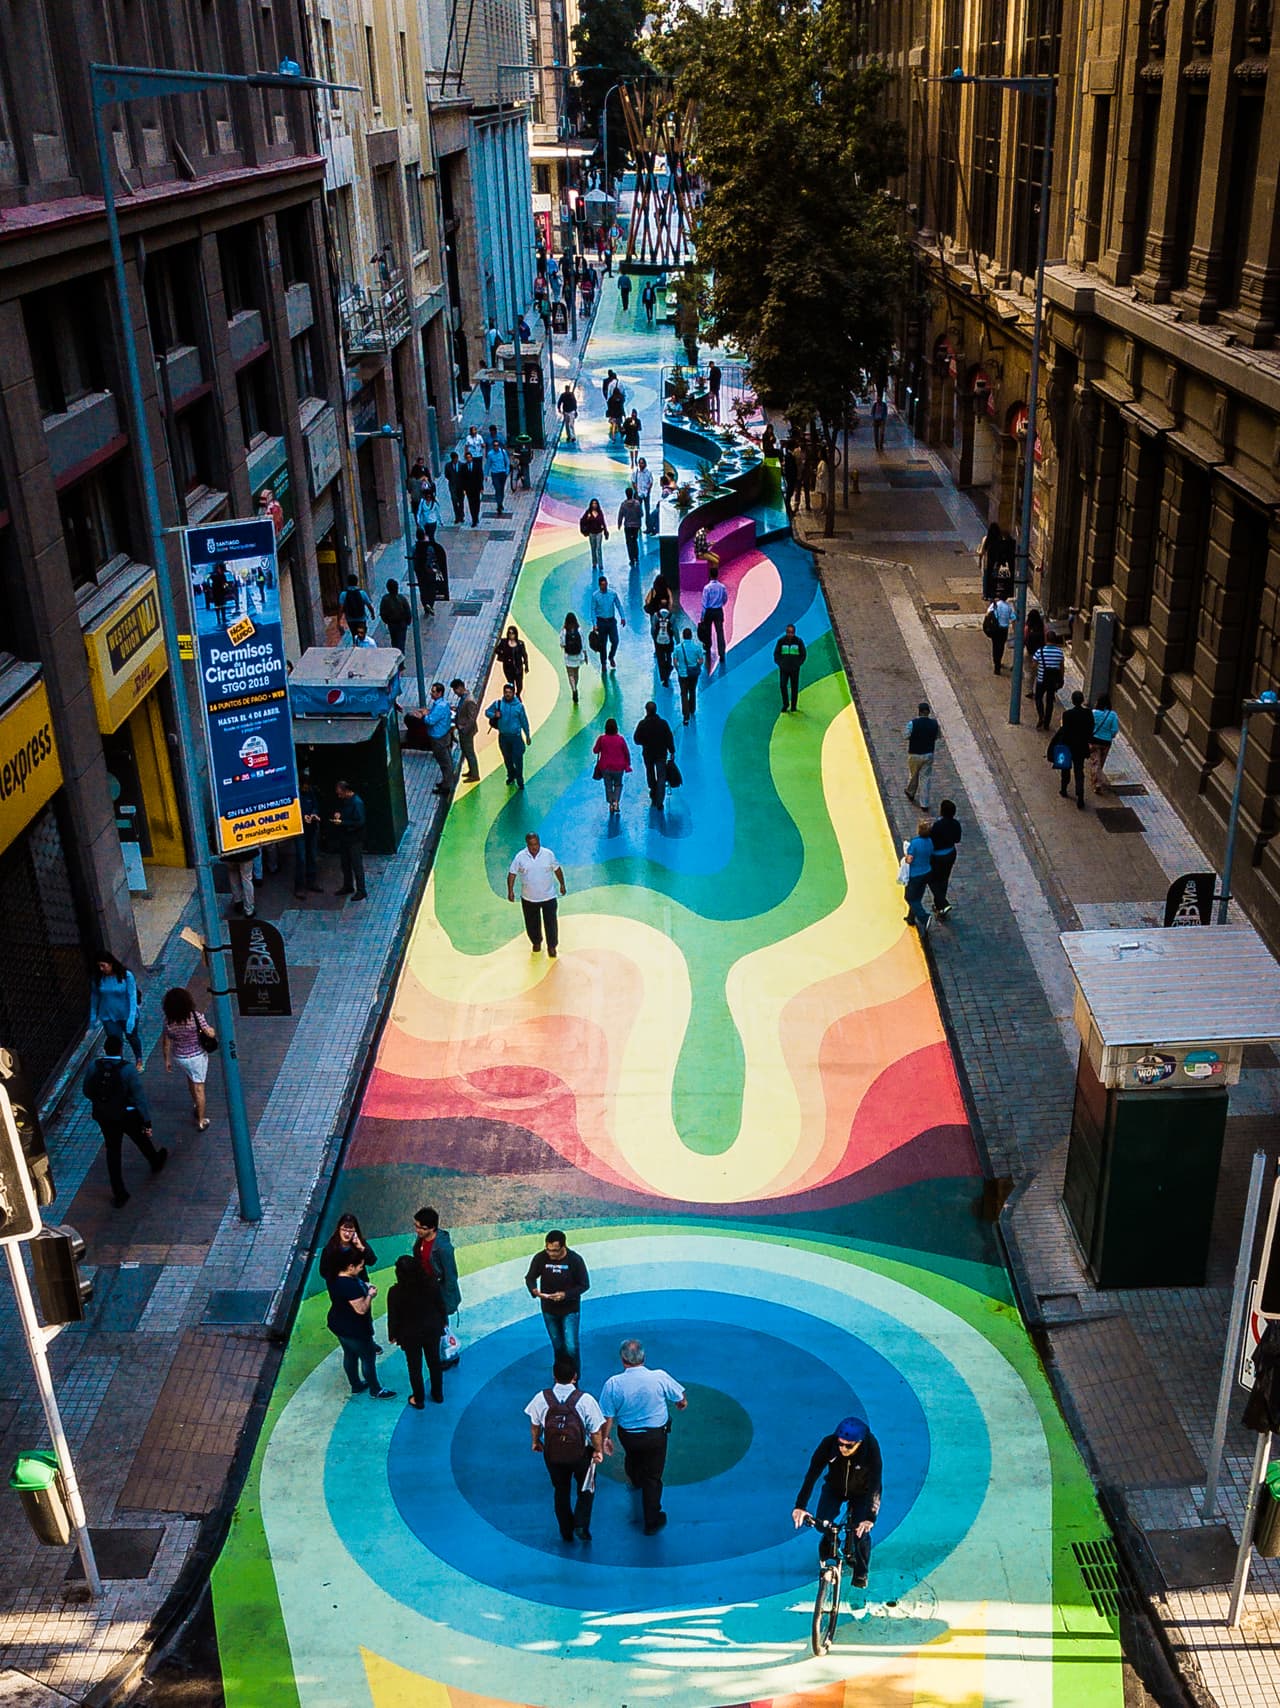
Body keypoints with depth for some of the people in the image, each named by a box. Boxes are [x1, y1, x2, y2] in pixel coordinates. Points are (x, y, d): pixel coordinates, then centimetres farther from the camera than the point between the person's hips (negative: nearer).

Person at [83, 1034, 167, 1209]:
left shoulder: (93, 1067, -14)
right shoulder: (128, 1070, -24)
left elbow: (87, 1092, 0)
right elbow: (139, 1097, -20)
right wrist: (147, 1121, -11)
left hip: (103, 1116, 2)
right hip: (128, 1116, -2)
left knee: (112, 1151, 14)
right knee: (142, 1140, 26)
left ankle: (119, 1194, 19)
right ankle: (155, 1162, 56)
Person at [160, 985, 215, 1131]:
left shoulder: (168, 1022, -17)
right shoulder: (196, 1016, -27)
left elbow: (165, 1044, -6)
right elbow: (210, 1034, -20)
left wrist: (167, 1061, 9)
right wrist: (211, 1030, 4)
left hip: (179, 1057, 3)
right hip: (197, 1056, -3)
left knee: (191, 1079, 32)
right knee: (199, 1088, 12)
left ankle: (195, 1105, 52)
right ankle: (201, 1121, 22)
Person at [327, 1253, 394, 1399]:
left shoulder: (335, 1278, -4)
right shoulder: (350, 1285, -34)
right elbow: (361, 1309, -31)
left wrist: (364, 1287, 1)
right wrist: (370, 1295, -15)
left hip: (338, 1325, 9)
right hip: (354, 1330, -9)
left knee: (349, 1354, 24)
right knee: (369, 1357, 9)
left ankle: (356, 1385, 41)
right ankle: (375, 1390, 24)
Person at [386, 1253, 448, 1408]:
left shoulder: (395, 1292, -27)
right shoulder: (431, 1284, -21)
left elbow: (393, 1317, -14)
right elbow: (441, 1305, -6)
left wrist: (393, 1335, 3)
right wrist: (443, 1322, 12)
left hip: (410, 1335, -2)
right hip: (432, 1330, 2)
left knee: (415, 1368, 19)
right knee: (434, 1362, 23)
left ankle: (418, 1400, 35)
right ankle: (438, 1395, 41)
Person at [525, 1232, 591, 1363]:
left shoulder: (575, 1260, -20)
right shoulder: (540, 1258, -15)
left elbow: (584, 1285, -11)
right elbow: (530, 1277, 0)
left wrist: (566, 1294, -26)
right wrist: (534, 1290, -23)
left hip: (570, 1310, -3)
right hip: (549, 1310, 3)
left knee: (571, 1347, -7)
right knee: (557, 1346, 16)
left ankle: (574, 1374, 10)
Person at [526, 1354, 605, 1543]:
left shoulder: (542, 1398, -16)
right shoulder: (585, 1400, -22)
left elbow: (535, 1424, 0)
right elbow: (596, 1430, -14)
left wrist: (535, 1441, 19)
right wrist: (598, 1451, 3)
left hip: (552, 1454, 2)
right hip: (581, 1454, -2)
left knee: (561, 1491, 22)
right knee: (586, 1489, 21)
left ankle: (566, 1531, 31)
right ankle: (581, 1525, 8)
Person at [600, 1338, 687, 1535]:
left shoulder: (613, 1384, -22)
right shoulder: (660, 1377, -22)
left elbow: (607, 1417, -13)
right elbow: (681, 1400, -6)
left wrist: (606, 1438, 4)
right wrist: (681, 1405, 18)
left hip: (627, 1436, 2)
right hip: (656, 1436, -2)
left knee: (632, 1456, 34)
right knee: (652, 1478, 14)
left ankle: (635, 1480, 64)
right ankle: (652, 1522, 22)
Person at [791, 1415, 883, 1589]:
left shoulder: (871, 1449, -35)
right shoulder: (828, 1443, -32)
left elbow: (875, 1484, -39)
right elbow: (812, 1474, -34)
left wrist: (870, 1517, -51)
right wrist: (800, 1506, -44)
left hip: (862, 1492, -1)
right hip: (834, 1488, 1)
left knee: (861, 1531, -17)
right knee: (822, 1523, -16)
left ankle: (861, 1572, 10)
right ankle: (827, 1561, 14)